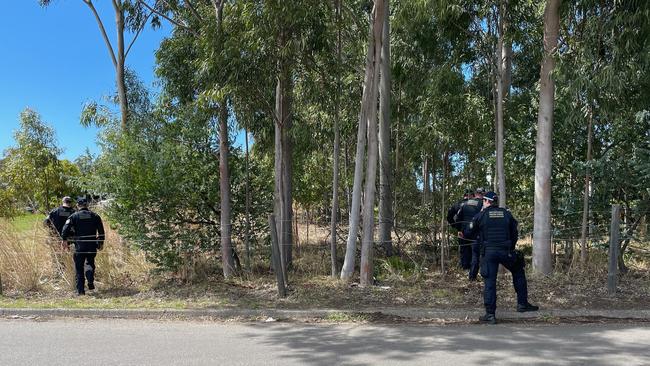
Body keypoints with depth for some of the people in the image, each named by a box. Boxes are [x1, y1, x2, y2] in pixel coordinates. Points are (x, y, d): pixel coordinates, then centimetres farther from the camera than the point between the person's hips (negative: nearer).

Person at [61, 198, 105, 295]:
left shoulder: (74, 216, 1)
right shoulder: (94, 216, 6)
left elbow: (66, 228, -9)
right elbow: (101, 231, 7)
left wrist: (64, 240, 0)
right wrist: (101, 243, 16)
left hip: (79, 246, -2)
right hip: (92, 245, 2)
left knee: (79, 268, 7)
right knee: (90, 263, 19)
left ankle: (80, 290, 4)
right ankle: (90, 281, -7)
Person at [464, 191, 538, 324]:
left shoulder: (481, 215, 1)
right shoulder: (506, 214, 9)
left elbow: (468, 234, 4)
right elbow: (514, 234, 13)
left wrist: (478, 235, 26)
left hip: (488, 252, -2)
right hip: (506, 252, 2)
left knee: (489, 282, 0)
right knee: (518, 273, 23)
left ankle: (490, 314, -3)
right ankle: (522, 304, 24)